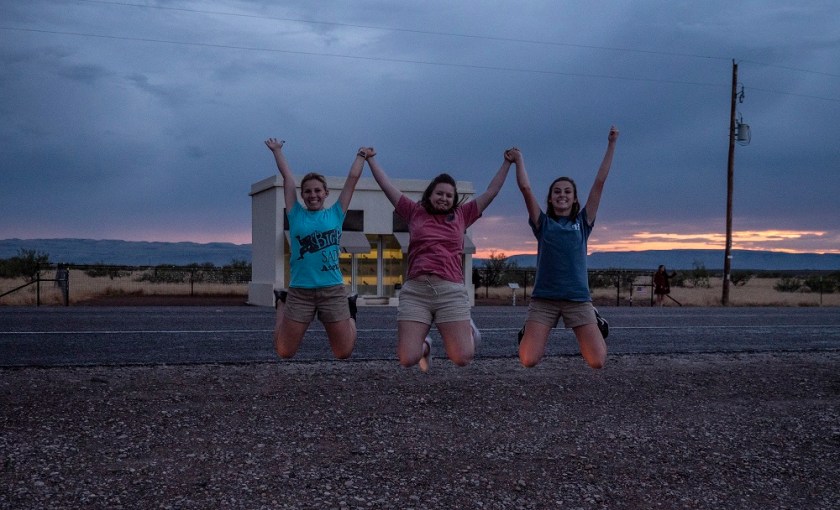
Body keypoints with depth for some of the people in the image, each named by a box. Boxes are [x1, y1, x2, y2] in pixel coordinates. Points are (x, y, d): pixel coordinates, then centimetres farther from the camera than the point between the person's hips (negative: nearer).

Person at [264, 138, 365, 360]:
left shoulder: (335, 214, 7)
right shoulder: (296, 215, 7)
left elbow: (352, 178, 12)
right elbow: (287, 177, 11)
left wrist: (361, 156, 21)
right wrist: (277, 150, 19)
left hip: (333, 291, 0)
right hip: (299, 292, 0)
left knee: (344, 353, 5)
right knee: (284, 352, 8)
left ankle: (350, 313, 37)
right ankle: (282, 304, 37)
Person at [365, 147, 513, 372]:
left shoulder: (461, 215, 16)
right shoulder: (415, 212, 15)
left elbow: (491, 192, 19)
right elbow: (387, 186, 18)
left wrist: (507, 162, 19)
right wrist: (370, 159, 20)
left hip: (451, 291, 0)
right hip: (415, 290, 0)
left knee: (462, 358, -8)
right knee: (407, 359, -10)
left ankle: (467, 330, 28)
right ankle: (424, 344, 27)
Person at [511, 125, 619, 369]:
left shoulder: (583, 222, 9)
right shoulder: (543, 223, 7)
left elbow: (599, 183, 5)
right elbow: (525, 188, 0)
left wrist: (611, 145, 4)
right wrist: (518, 159, 7)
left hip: (578, 298, 1)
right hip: (543, 299, 0)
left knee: (598, 362, -7)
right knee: (529, 361, -12)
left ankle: (596, 321, 26)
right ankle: (529, 331, 24)